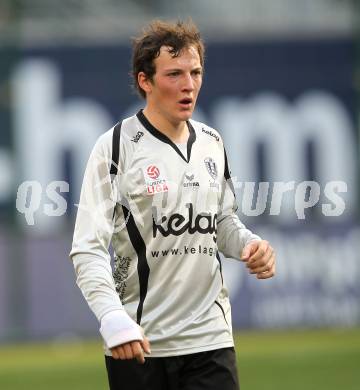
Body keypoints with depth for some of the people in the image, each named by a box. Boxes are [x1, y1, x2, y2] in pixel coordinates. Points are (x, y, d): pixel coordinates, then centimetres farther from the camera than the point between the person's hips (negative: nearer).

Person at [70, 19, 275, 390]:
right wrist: (113, 318, -28)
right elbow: (88, 248, -13)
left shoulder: (212, 143, 10)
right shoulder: (116, 146, -8)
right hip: (138, 343, -4)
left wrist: (250, 245, 0)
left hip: (211, 336, 4)